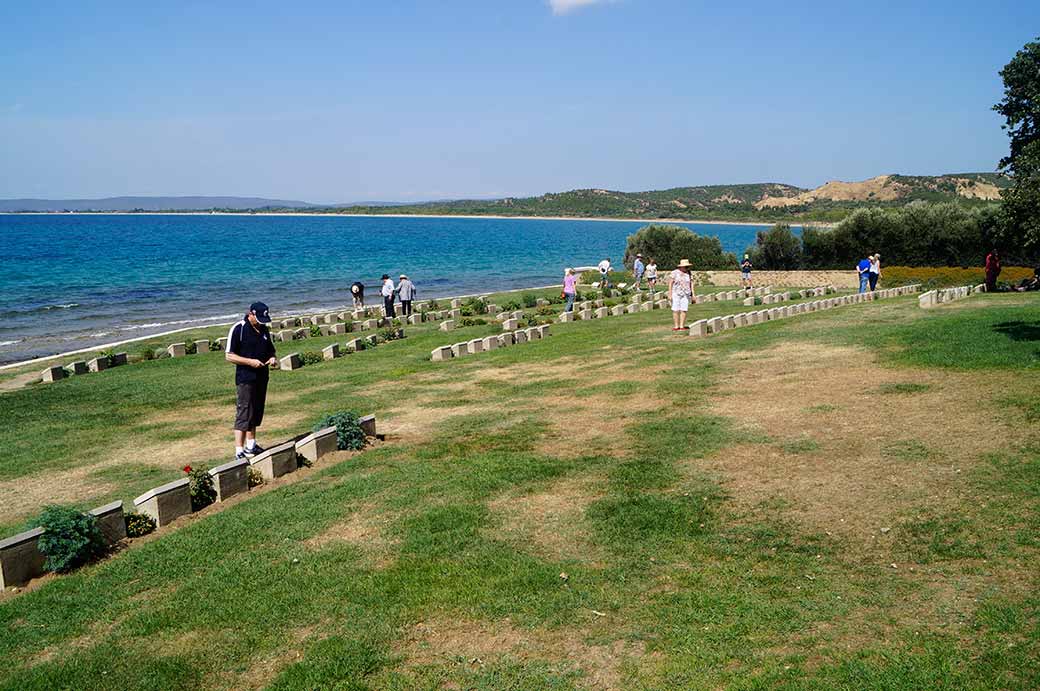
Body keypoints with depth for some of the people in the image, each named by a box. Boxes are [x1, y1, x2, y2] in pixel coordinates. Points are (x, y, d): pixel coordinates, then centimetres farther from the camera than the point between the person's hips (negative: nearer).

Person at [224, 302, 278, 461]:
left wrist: (272, 358, 0)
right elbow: (229, 355, -12)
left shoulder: (264, 329, 11)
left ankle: (251, 445, 28)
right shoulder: (238, 329, -11)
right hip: (245, 379, -7)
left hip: (262, 378, 7)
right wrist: (250, 361, -21)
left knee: (256, 413, 16)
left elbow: (270, 350, 23)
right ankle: (239, 451, -7)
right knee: (243, 415, -8)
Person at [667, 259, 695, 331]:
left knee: (684, 310, -2)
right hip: (676, 294, -3)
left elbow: (691, 284, 10)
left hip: (685, 295, 3)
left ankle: (682, 326, 2)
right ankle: (676, 326, 2)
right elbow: (670, 284, -4)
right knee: (676, 310, -4)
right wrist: (669, 294, -9)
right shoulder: (674, 273, -4)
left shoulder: (689, 274, 8)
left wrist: (693, 294, 2)